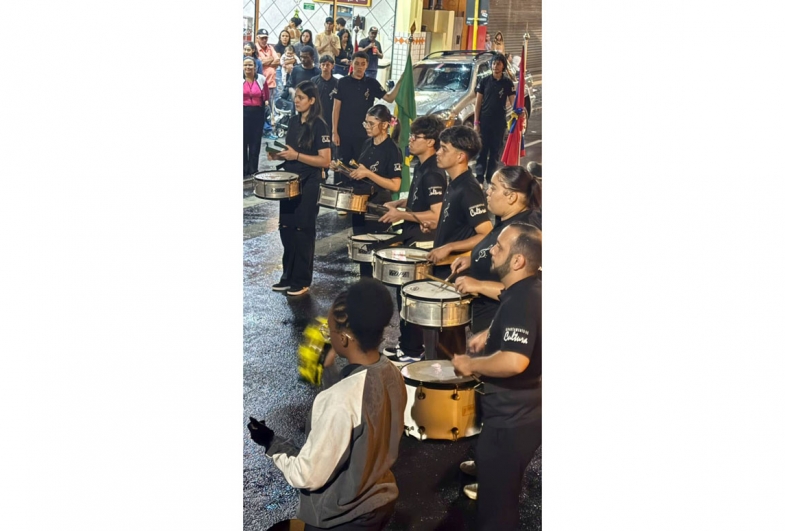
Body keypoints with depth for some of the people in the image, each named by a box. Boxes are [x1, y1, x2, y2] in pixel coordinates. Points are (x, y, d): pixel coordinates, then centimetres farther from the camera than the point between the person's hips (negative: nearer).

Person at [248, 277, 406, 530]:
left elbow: (309, 475, -23)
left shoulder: (338, 401, -33)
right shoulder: (392, 375, -9)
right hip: (381, 502, 7)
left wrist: (271, 443, -8)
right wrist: (330, 370, 3)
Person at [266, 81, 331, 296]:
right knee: (286, 228, 10)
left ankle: (302, 281, 10)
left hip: (308, 185, -7)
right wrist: (278, 155, 0)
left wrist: (296, 156, -23)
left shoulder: (319, 125, -13)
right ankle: (288, 276, 21)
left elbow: (325, 160, -18)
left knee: (303, 230, 0)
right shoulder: (293, 121, 9)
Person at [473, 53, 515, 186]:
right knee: (482, 149, 0)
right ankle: (479, 177, 5)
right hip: (484, 121, 0)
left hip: (499, 122, 0)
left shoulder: (507, 83, 2)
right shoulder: (484, 81, 1)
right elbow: (478, 102, 3)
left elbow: (512, 102, 2)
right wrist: (476, 122, -2)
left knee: (496, 150, 6)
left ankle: (491, 178, 13)